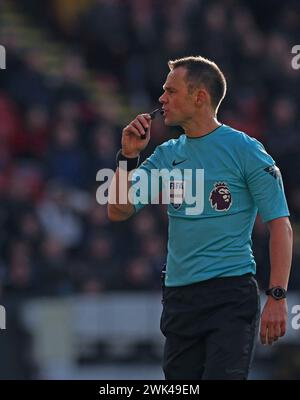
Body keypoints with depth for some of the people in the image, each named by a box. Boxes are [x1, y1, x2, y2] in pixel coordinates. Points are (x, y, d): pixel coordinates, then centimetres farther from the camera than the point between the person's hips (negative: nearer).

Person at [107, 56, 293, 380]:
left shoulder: (245, 150, -4)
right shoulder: (166, 155, 13)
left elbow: (280, 226, -6)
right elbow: (118, 211, 12)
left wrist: (277, 298, -14)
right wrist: (128, 155, 0)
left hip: (231, 295, -6)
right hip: (178, 297, 6)